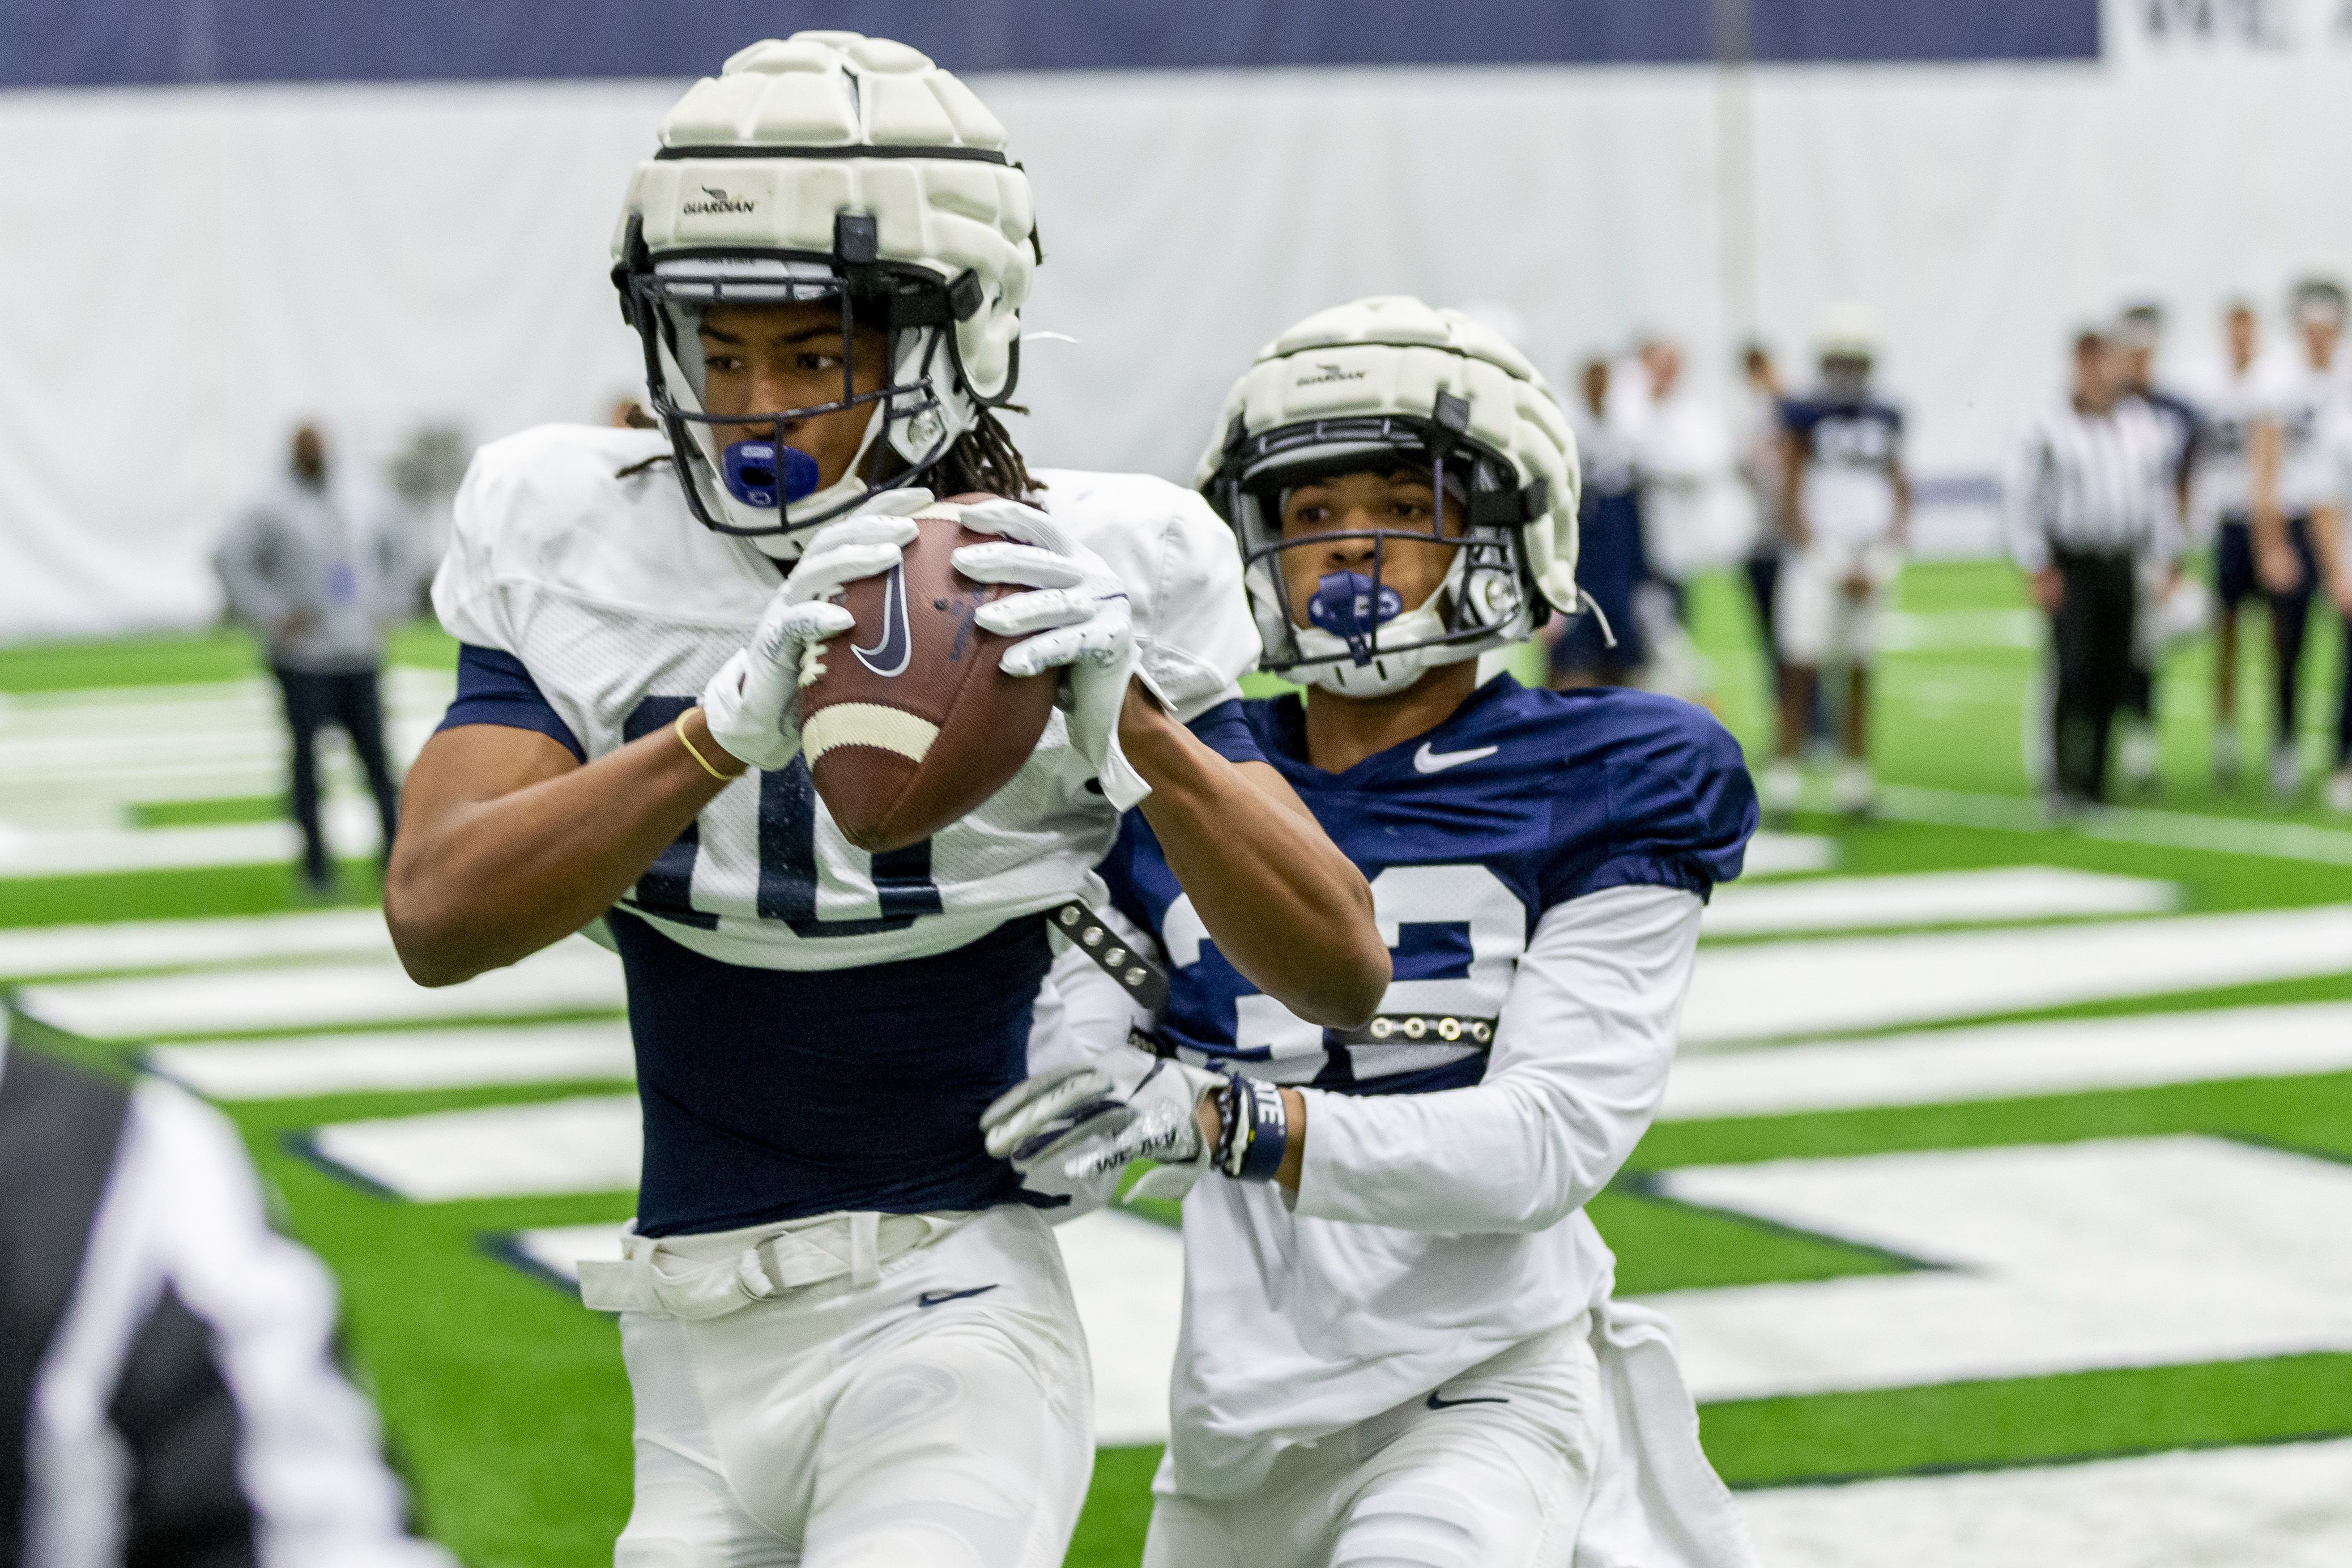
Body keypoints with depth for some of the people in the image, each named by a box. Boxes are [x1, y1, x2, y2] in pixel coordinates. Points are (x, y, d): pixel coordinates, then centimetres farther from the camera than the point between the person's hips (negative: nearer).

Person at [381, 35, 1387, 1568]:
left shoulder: (1078, 581, -5)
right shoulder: (577, 551, -1)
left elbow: (1345, 976, -7)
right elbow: (438, 916, -14)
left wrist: (1134, 724, -23)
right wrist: (732, 724, -28)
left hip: (946, 1314, -3)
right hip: (693, 1351, 3)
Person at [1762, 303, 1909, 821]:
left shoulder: (1885, 419, 10)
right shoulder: (1802, 416, -4)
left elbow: (1901, 495, 11)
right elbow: (1791, 501, -6)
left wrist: (1882, 562, -2)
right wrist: (1834, 566, -10)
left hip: (1871, 566, 4)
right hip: (1817, 560, -4)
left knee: (1860, 677, 6)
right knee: (1800, 675, -8)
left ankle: (1854, 784, 12)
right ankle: (1782, 784, -5)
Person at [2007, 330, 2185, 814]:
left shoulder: (2144, 429, 9)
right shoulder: (2047, 429, -5)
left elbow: (2160, 498, 15)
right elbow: (2022, 502, -5)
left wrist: (2166, 565, 11)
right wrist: (2039, 570, -8)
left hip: (2121, 568, 4)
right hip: (2071, 568, -4)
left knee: (2112, 679, 4)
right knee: (2074, 674, -13)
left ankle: (2094, 782, 13)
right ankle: (2065, 781, -8)